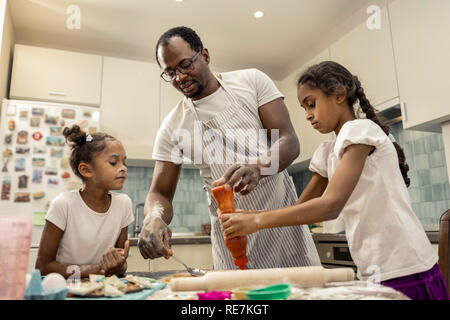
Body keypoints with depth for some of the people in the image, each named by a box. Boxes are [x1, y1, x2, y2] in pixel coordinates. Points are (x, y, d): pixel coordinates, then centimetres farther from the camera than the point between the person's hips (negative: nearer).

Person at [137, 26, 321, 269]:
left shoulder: (252, 81, -3)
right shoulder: (172, 127, -2)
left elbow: (289, 141, -10)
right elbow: (160, 193, -1)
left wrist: (257, 168, -31)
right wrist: (154, 217, -25)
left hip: (283, 217, 0)